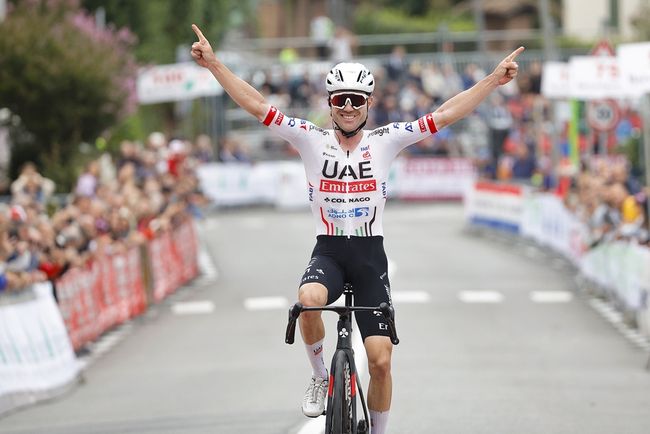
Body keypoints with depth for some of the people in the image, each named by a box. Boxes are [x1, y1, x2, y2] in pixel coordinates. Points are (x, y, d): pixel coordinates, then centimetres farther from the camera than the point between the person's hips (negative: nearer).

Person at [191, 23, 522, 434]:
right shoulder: (313, 140, -1)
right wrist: (214, 64, -11)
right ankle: (320, 377, -9)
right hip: (328, 250, -1)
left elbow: (444, 114, -2)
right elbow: (257, 105, -5)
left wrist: (494, 79, -9)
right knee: (309, 299, -35)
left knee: (381, 359, -6)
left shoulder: (385, 141, 0)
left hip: (371, 255, 1)